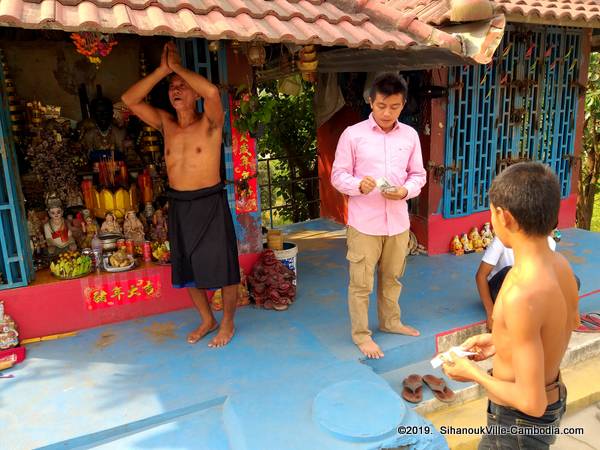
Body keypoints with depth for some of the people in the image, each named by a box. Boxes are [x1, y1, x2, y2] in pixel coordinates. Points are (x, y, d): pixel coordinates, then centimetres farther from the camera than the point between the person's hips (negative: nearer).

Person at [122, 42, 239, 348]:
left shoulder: (210, 123, -7)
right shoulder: (165, 124, 7)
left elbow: (212, 91, -27)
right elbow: (129, 99, -2)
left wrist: (178, 67, -13)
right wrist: (163, 69, -7)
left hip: (210, 204, -5)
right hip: (178, 206, 6)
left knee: (223, 268, 4)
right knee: (188, 269, 16)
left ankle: (227, 323, 25)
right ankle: (207, 320, 36)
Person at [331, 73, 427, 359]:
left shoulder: (410, 135, 4)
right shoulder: (352, 134, -7)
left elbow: (418, 174, 9)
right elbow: (338, 175, -5)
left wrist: (405, 191, -12)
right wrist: (359, 185, -25)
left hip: (398, 221, 4)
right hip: (364, 222, -3)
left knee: (392, 277, 19)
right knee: (361, 282, 6)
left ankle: (390, 321, 40)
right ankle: (360, 333, 24)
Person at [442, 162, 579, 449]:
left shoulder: (521, 296, -36)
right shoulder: (561, 265, -10)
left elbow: (532, 402, -29)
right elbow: (572, 322, 11)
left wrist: (473, 373, -14)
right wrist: (501, 340, 8)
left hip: (520, 423, -7)